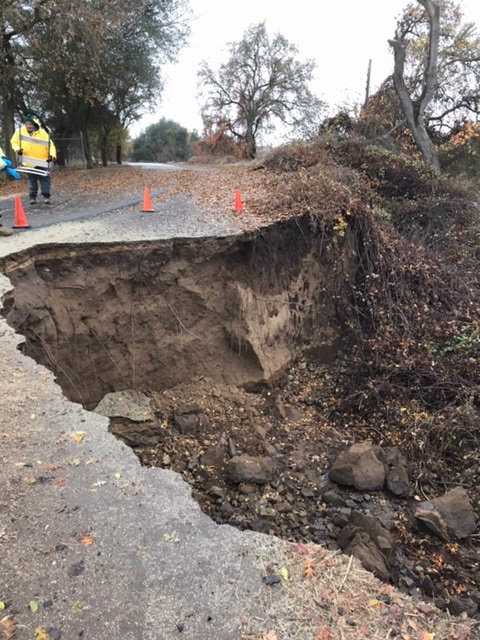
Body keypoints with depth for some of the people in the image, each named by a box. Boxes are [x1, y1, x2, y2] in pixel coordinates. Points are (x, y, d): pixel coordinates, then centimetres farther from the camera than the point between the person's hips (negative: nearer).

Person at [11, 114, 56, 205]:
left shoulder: (43, 133, -11)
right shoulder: (20, 131, -3)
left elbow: (50, 145, -11)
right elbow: (14, 141, 10)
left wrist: (52, 155, -27)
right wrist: (17, 149, -9)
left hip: (42, 160, -2)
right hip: (28, 161, 2)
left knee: (44, 178, -3)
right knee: (32, 179, 7)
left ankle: (46, 196, 2)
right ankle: (33, 197, 15)